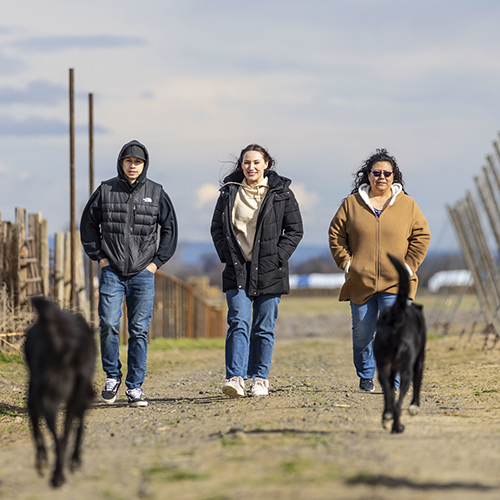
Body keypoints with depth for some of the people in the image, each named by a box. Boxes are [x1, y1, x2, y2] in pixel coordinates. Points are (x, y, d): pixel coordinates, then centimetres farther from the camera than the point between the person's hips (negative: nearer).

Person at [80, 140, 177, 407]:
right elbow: (88, 224, 12)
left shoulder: (156, 193, 5)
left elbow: (169, 229, 12)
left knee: (139, 330, 0)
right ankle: (112, 376, 9)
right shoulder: (105, 190, 3)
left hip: (143, 274, 0)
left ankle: (135, 386, 7)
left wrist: (157, 261, 4)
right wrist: (99, 256, 4)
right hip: (112, 272, 0)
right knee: (108, 325, -11)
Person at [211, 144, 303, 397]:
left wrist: (277, 258, -6)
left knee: (264, 328, 4)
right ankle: (235, 378, -18)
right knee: (238, 323, -11)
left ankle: (260, 379, 13)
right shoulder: (229, 192, 7)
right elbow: (216, 227, 13)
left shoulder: (281, 193, 2)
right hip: (237, 269, 0)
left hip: (268, 271, 0)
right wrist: (227, 255, 0)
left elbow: (295, 229, 4)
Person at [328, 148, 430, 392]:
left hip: (395, 282, -1)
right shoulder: (352, 203, 6)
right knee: (362, 333, 5)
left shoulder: (407, 205, 6)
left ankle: (393, 381, -5)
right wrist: (346, 263, 0)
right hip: (360, 281, 1)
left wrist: (408, 266, -1)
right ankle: (365, 378, 22)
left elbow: (421, 237, 8)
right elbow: (335, 234, 10)